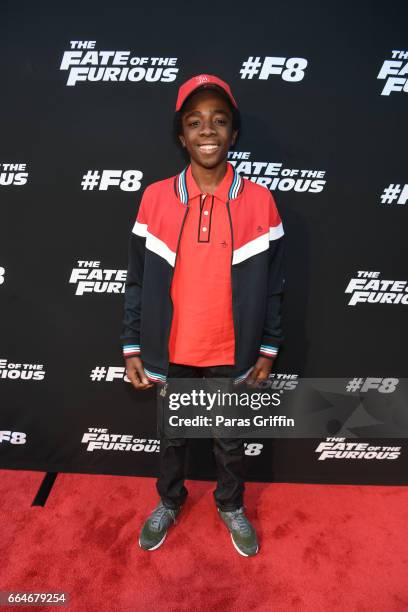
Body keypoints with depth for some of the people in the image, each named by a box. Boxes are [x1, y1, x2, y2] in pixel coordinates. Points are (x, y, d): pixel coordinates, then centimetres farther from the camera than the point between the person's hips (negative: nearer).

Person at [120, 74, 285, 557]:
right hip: (171, 354, 1)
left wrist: (268, 350, 1)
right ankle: (169, 503, 51)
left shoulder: (260, 202, -7)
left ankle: (231, 507, 49)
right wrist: (132, 348, -2)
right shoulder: (155, 198, -6)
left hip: (233, 355, 0)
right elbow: (137, 281, -1)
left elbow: (272, 286, -1)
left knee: (231, 441, 20)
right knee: (171, 437, 22)